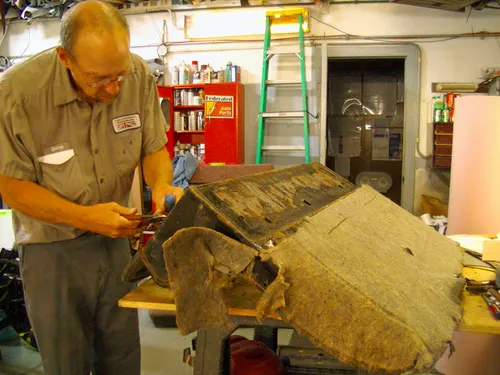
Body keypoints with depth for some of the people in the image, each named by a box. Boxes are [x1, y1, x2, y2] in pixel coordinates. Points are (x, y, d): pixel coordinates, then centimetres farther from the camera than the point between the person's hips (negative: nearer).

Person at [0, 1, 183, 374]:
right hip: (52, 248, -2)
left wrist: (161, 184, -21)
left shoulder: (139, 76, -12)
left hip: (115, 238, 3)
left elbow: (154, 148, 1)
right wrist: (85, 217, -23)